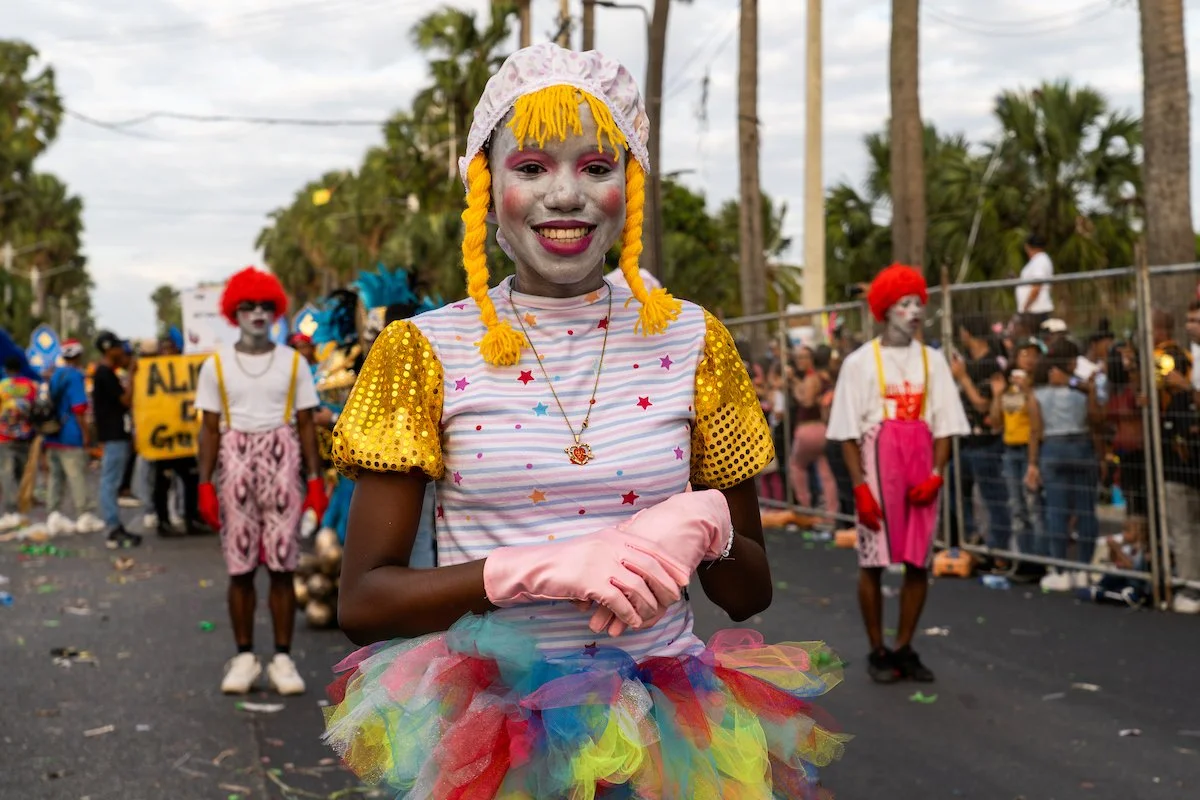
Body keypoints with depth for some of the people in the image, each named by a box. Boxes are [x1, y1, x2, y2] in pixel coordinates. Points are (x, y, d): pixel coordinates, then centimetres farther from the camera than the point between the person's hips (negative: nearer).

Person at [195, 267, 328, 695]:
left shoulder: (292, 362, 5)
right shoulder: (216, 365, 5)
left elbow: (305, 424, 6)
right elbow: (210, 428, 5)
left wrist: (316, 479, -1)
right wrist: (205, 484, -2)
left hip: (282, 464, 0)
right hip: (236, 465, 0)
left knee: (282, 566, -1)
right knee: (240, 568, 2)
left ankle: (283, 658, 6)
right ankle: (244, 656, 10)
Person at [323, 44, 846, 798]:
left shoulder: (692, 341, -1)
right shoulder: (426, 353, -6)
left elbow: (751, 592, 5)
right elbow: (363, 602, -8)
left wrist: (703, 526, -18)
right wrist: (544, 568, -22)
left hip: (669, 727, 2)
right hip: (494, 724, -1)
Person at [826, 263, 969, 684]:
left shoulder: (932, 360, 8)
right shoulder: (860, 361, -1)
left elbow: (944, 425, 7)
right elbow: (848, 432, -3)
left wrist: (936, 474, -7)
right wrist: (860, 486, -11)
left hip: (921, 474, 3)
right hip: (878, 467, -3)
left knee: (919, 563, 5)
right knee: (873, 562, 1)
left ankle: (904, 648, 18)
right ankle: (877, 652, 14)